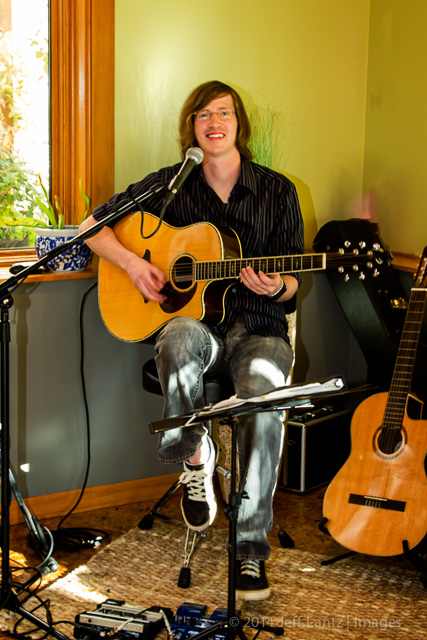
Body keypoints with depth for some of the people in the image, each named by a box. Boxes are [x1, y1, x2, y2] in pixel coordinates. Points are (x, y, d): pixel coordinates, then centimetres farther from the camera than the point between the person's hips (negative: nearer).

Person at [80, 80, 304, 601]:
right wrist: (131, 262, -7)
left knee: (264, 401, -33)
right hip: (194, 322, 1)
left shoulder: (277, 191, 5)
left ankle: (252, 544, -18)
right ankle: (194, 452, -12)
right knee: (179, 341, -39)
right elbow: (92, 226, 11)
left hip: (258, 327, 0)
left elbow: (291, 283, 7)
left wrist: (274, 286, -17)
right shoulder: (170, 185, 7)